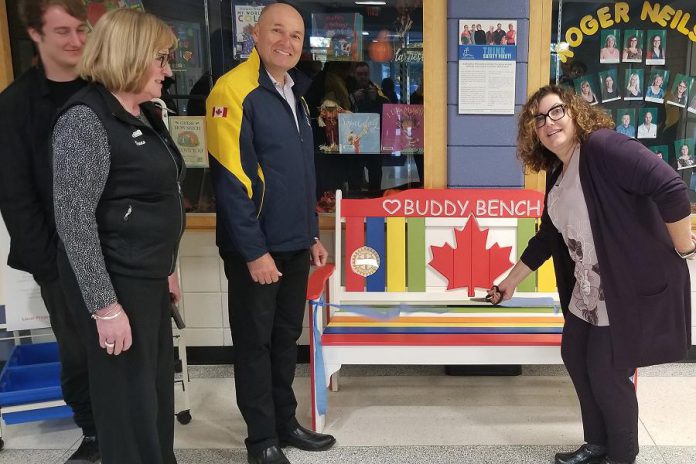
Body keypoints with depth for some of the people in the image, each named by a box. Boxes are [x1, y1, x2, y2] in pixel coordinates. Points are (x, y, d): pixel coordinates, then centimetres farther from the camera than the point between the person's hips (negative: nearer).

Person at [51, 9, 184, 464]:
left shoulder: (145, 114, 10)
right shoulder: (86, 119, -18)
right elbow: (74, 219, -22)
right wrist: (105, 306, -23)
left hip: (148, 278, 9)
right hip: (115, 283, -9)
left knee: (158, 388, 20)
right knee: (129, 399, 5)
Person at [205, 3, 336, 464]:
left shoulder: (295, 94, 13)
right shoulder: (234, 91, -14)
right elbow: (230, 179, -19)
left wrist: (312, 234, 16)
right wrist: (254, 251, -20)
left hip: (294, 245, 8)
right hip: (257, 248, -8)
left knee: (287, 336, 17)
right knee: (255, 342, 5)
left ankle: (286, 422, 32)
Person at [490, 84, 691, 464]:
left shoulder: (603, 146, -20)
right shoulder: (556, 175, 8)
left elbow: (671, 188, -29)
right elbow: (547, 238, 18)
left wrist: (682, 250, -20)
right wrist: (509, 283, 23)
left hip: (637, 285, -9)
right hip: (590, 289, 9)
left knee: (607, 373, 0)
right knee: (574, 355, 16)